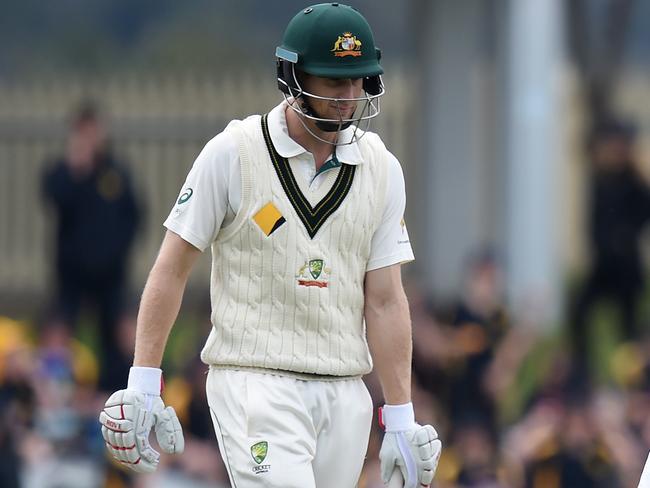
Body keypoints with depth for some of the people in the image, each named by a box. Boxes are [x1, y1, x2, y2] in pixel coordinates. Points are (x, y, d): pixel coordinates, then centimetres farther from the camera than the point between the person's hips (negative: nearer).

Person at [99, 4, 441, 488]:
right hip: (255, 386, -5)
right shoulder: (232, 153, -4)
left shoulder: (381, 169, 8)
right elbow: (171, 270, 0)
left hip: (344, 393, 5)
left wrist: (402, 422, 3)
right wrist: (142, 386, -5)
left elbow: (384, 302, 7)